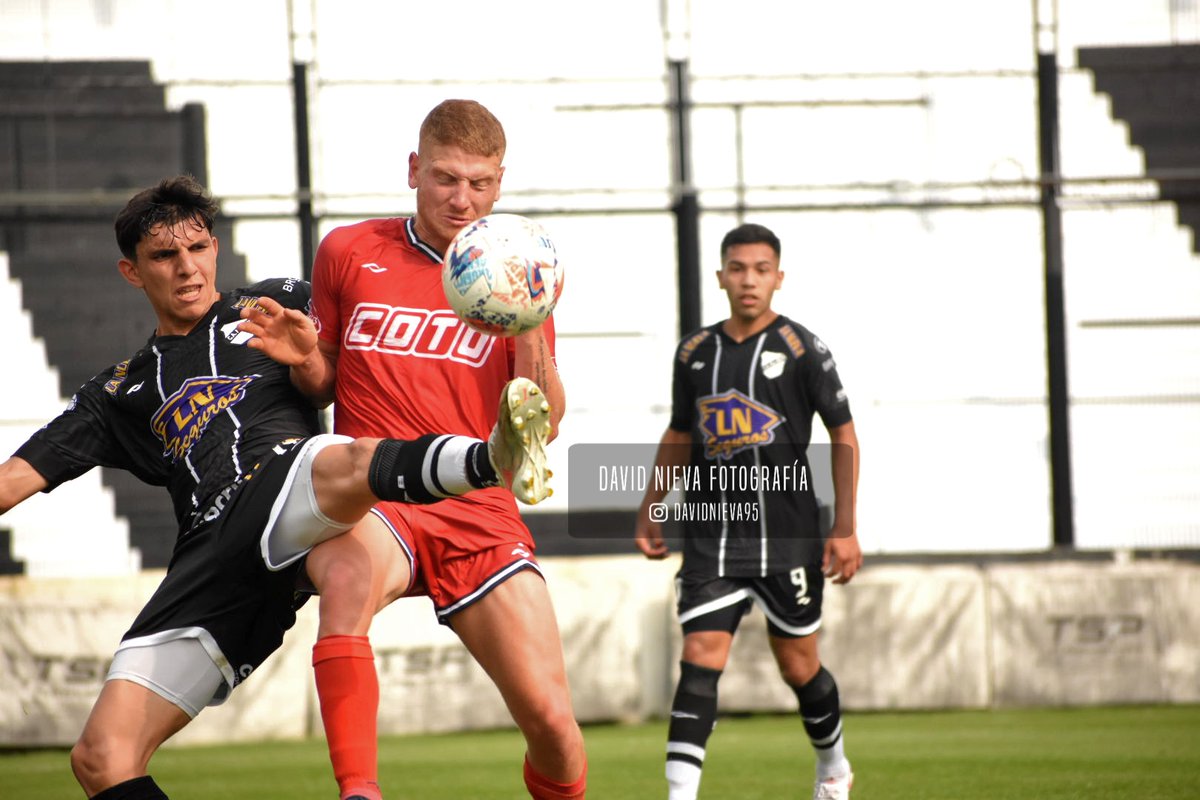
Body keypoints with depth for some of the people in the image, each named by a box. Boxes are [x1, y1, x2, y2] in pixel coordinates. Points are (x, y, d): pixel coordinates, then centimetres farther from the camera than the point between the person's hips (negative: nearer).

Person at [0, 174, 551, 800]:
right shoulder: (121, 392, 31)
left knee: (349, 464, -43)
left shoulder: (280, 303, 25)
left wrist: (311, 349, -1)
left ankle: (496, 457, -71)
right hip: (211, 556, 4)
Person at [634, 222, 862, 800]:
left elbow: (843, 434, 0)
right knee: (700, 659, -11)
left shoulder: (801, 348, -4)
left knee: (798, 666, 9)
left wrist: (845, 529, -5)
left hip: (787, 534, -2)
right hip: (710, 532, 2)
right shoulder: (695, 352, 7)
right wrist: (650, 509, 14)